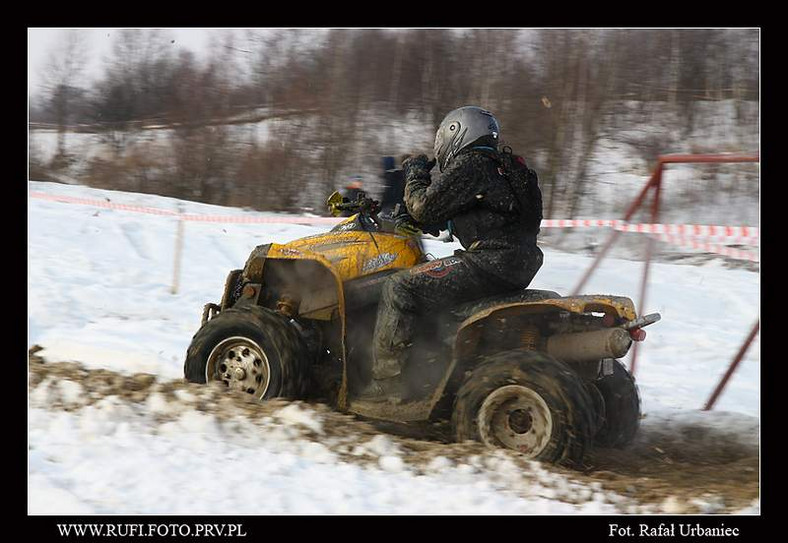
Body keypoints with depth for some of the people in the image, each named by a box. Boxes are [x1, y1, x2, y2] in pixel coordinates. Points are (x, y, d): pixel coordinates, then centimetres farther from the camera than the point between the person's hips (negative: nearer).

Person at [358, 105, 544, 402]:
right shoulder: (501, 166, 24)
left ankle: (386, 379, -12)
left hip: (490, 263, -11)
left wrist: (415, 174, 7)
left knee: (399, 289, -11)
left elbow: (424, 208, -10)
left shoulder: (470, 164, -7)